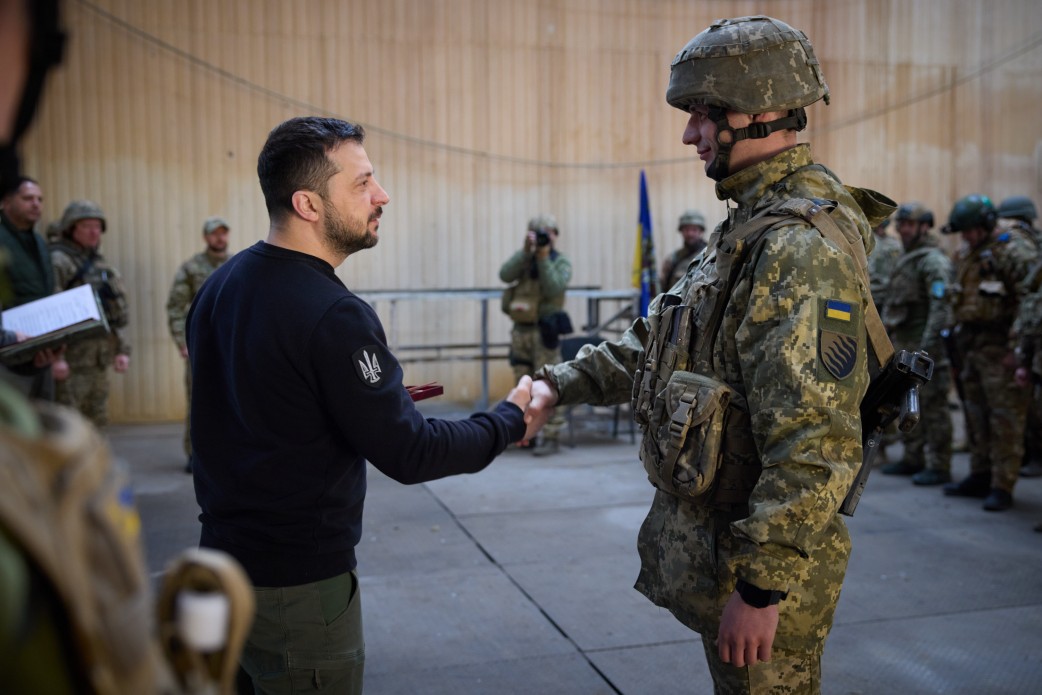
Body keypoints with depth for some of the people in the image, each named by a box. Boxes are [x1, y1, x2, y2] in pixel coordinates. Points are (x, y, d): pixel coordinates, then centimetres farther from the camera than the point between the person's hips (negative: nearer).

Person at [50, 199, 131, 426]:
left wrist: (122, 349, 14)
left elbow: (117, 313, 21)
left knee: (96, 421, 14)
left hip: (98, 360, 9)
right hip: (71, 359, -8)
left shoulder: (101, 264, 18)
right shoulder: (58, 261, -9)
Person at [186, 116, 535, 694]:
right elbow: (409, 455, -22)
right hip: (298, 582, -8)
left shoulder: (219, 285, 2)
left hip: (224, 554, 8)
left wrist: (383, 396, 12)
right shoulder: (332, 316, -25)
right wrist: (511, 418, -8)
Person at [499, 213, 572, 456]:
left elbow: (553, 289, -15)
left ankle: (550, 436, -5)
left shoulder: (561, 261, 1)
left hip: (544, 331, -5)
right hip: (520, 330, 5)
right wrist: (526, 251, -15)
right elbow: (505, 275, -8)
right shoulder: (523, 258, 12)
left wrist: (543, 258, -17)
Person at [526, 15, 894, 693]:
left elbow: (817, 446, -28)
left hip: (757, 560, -9)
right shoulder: (748, 230, 10)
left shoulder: (804, 249, -24)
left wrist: (762, 585, -24)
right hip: (710, 539, 9)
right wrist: (560, 383, 6)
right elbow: (658, 339, 16)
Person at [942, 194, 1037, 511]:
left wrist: (1018, 345, -21)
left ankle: (1002, 487, -2)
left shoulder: (1013, 251, -13)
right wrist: (960, 335, 16)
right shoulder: (967, 254, 14)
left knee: (1005, 419, -5)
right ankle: (980, 476, 25)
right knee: (977, 416, 15)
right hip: (971, 345, 9)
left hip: (999, 347, -9)